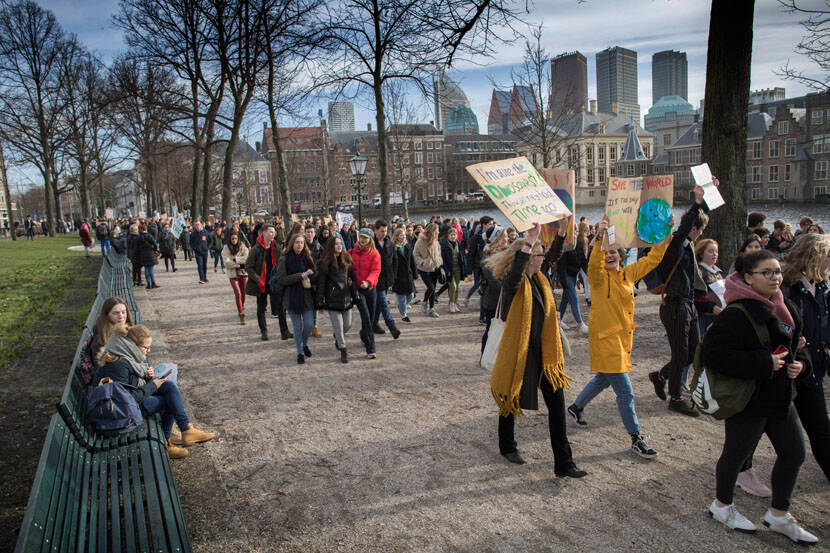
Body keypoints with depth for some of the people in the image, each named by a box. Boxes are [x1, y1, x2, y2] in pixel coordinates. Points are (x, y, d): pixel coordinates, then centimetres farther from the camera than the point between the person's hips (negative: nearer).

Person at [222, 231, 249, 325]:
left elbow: (247, 258, -10)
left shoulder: (242, 246, 2)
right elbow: (227, 263, -11)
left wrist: (235, 259, -15)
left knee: (243, 293, 12)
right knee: (238, 294, -11)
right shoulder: (226, 249, -2)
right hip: (233, 274, -2)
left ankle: (242, 307, 40)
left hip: (243, 272, 2)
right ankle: (241, 314, -8)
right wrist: (240, 264, -12)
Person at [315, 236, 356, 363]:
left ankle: (337, 338, 41)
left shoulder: (347, 260, 7)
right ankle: (343, 351, 12)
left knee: (348, 324, 9)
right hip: (333, 299, -4)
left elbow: (353, 277, 14)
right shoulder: (325, 263, -5)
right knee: (338, 326, -3)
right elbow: (321, 282, -5)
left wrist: (355, 294, 6)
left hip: (346, 298, 4)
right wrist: (319, 302, -8)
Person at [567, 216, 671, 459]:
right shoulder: (600, 276, -12)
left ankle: (576, 407, 46)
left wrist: (667, 236, 9)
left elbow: (651, 259, 15)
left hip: (622, 337, 8)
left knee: (603, 379, 25)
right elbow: (594, 264, -35)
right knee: (625, 392, -4)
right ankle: (636, 439, 6)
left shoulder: (628, 274, 6)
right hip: (605, 338, -8)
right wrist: (600, 238, -46)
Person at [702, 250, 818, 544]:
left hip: (780, 398, 9)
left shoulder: (786, 309, 7)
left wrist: (800, 363, -1)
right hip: (747, 400, -8)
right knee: (737, 453, 9)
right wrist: (764, 363, -27)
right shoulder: (737, 314, -22)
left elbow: (795, 346, 22)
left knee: (794, 453, 14)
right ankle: (722, 505, 33)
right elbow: (715, 354, -29)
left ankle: (779, 515, 33)